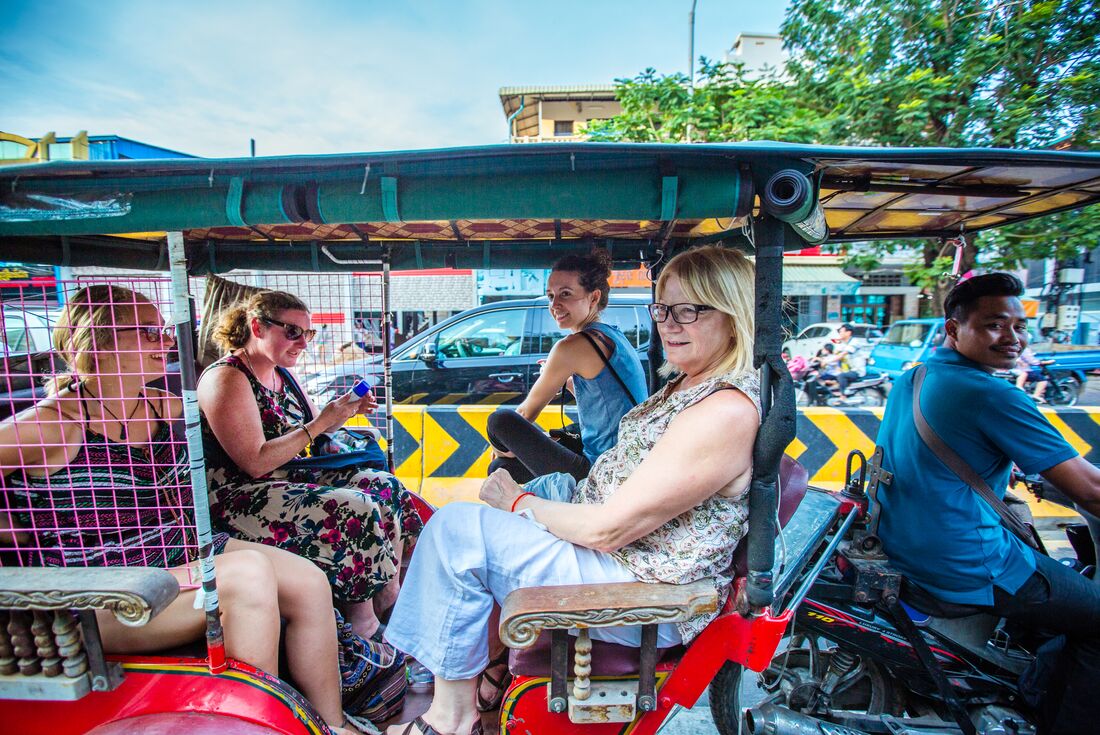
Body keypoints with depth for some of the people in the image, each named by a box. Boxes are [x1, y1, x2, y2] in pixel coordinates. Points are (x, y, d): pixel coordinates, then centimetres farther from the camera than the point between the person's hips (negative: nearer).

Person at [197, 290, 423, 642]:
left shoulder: (281, 373, 12)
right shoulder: (226, 378, -15)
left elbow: (311, 432, 19)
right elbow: (256, 463, -22)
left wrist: (344, 411, -1)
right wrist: (321, 422, -22)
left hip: (289, 480, 9)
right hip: (241, 499, -9)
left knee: (385, 487, -6)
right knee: (354, 511, -26)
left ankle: (392, 600, -2)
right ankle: (364, 626, -10)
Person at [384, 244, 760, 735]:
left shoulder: (726, 413, -26)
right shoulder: (690, 383, 5)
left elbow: (606, 528, -25)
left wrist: (518, 501, -9)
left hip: (644, 595, -10)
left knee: (457, 529, -12)